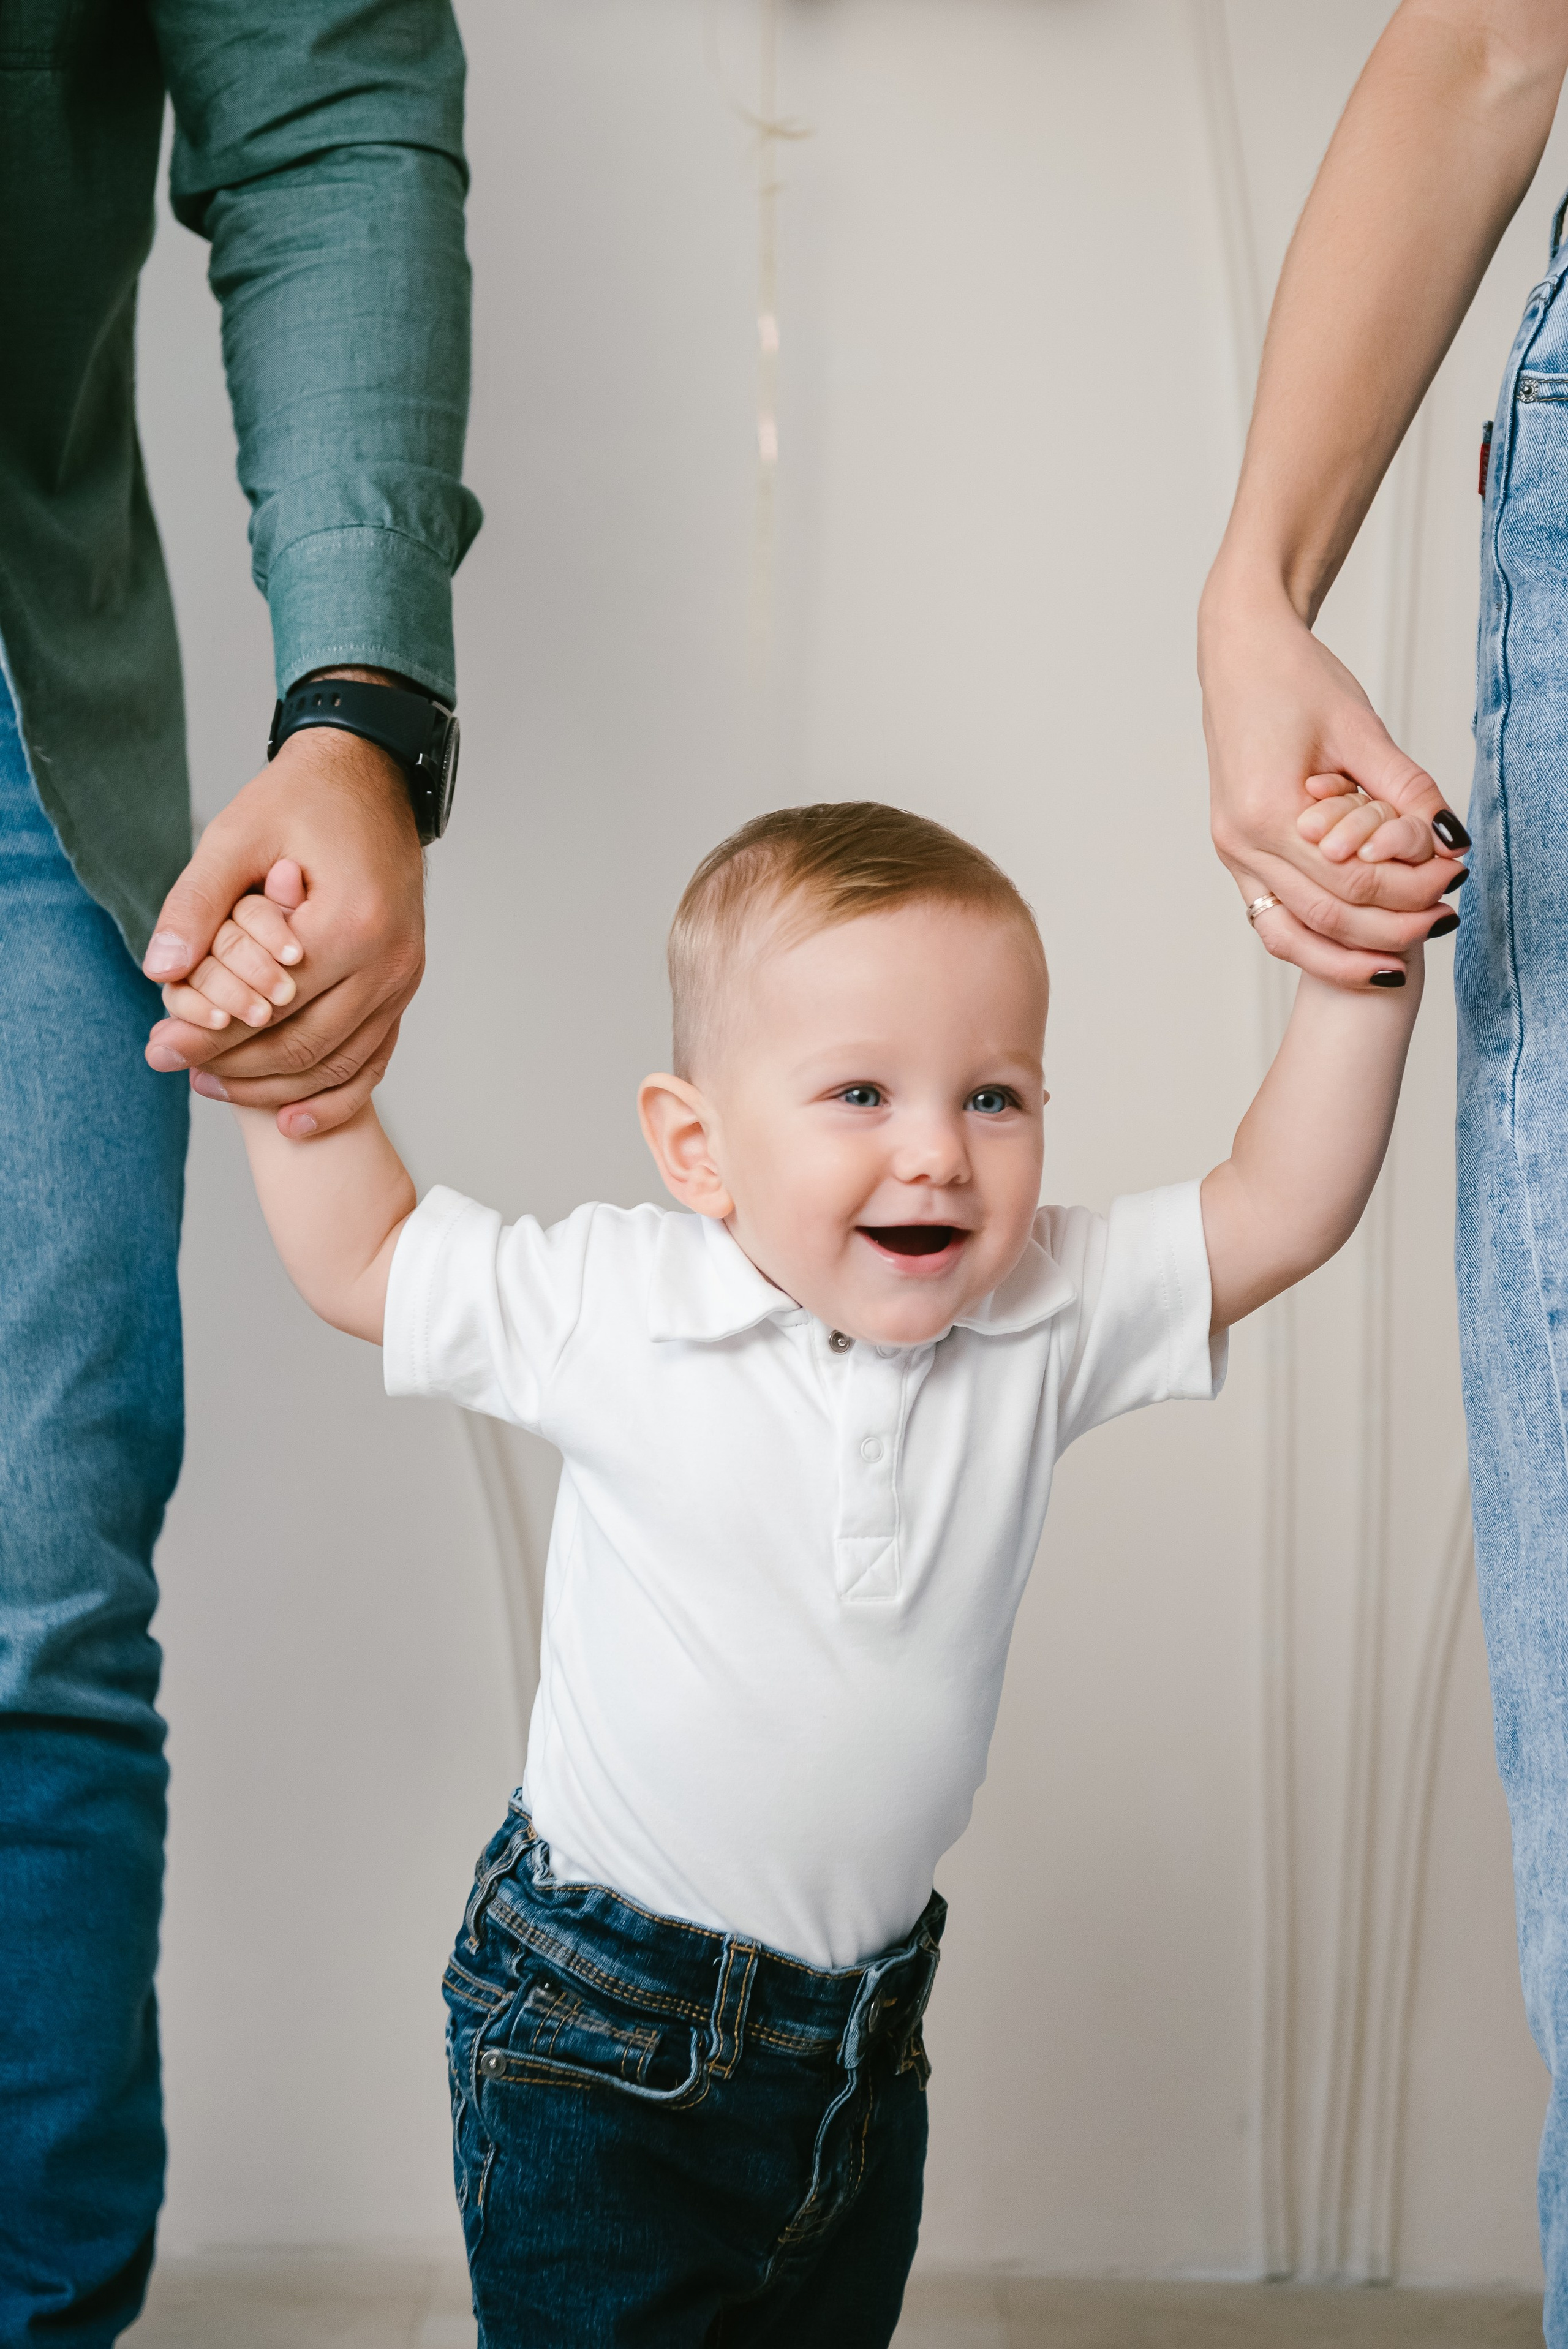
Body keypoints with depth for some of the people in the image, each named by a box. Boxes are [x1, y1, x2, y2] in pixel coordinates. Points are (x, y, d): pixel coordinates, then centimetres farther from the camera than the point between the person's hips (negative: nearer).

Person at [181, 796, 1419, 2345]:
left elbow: (1280, 1211, -7)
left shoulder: (1045, 1316, -7)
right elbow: (364, 1263, -2)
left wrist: (1359, 982, -18)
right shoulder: (613, 1305, -14)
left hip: (863, 2036, 4)